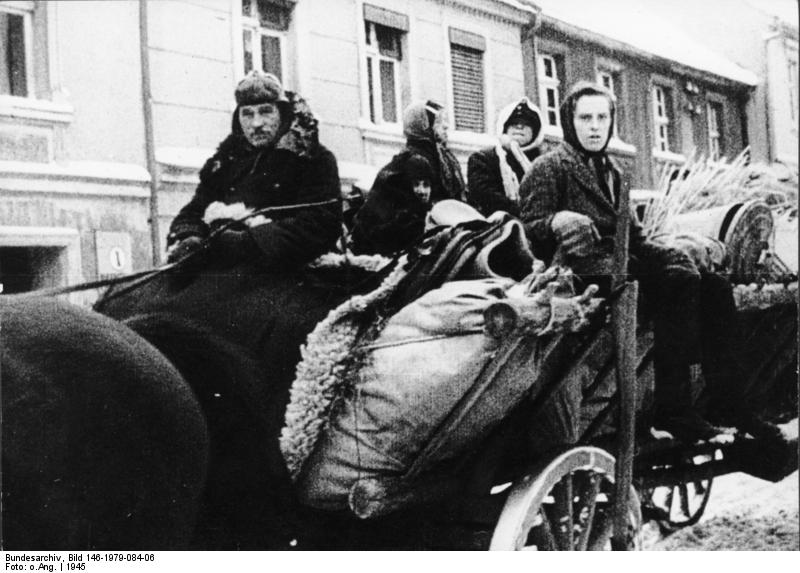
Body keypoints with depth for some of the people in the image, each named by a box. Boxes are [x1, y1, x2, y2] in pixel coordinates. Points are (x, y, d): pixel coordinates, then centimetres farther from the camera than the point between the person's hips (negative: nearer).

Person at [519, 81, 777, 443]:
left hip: (622, 254, 8)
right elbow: (531, 225, -5)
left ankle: (729, 403, -13)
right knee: (678, 279, -30)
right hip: (586, 262, -8)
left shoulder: (611, 171, 27)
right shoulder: (549, 168, 4)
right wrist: (558, 220, -28)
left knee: (714, 285, -14)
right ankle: (671, 409, -31)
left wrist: (675, 251, 8)